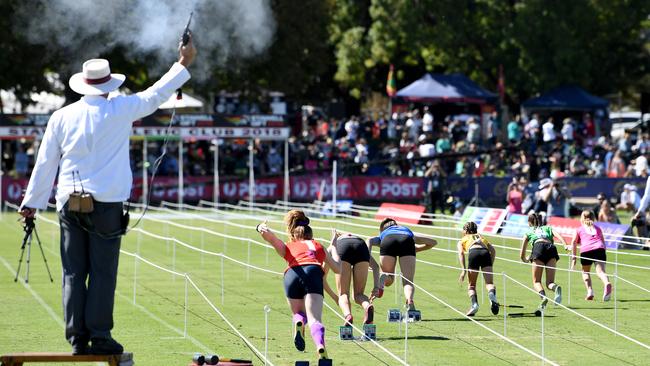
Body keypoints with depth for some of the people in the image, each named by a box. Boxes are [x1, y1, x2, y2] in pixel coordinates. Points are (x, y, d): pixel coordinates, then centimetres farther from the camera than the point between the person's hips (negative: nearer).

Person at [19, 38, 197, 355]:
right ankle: (99, 336, -4)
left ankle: (77, 337, 3)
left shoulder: (61, 117, 7)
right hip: (106, 204, -3)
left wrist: (31, 203, 18)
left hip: (69, 203, 3)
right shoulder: (120, 110, -1)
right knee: (103, 271, -1)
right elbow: (156, 94, 10)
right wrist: (184, 64, 23)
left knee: (73, 272, 4)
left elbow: (45, 163, 10)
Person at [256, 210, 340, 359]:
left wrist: (261, 229, 6)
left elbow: (269, 236, 19)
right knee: (314, 319, -14)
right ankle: (320, 345, -45)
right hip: (314, 273, -1)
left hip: (292, 275, 1)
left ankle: (299, 321, -11)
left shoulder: (287, 247, 33)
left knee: (298, 314, 25)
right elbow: (338, 269, 38)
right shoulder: (318, 246, 35)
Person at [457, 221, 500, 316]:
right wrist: (490, 266, 19)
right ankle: (492, 297, -39)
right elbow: (493, 250, 21)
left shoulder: (462, 240, 30)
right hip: (485, 252, 2)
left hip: (473, 253, -2)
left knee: (471, 284, 10)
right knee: (489, 282, -7)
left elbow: (461, 253, 9)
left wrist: (463, 270, 1)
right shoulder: (482, 238, 39)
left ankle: (474, 304, -13)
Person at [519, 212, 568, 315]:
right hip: (551, 248, 2)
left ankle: (543, 296, -32)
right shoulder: (548, 228, 36)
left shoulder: (529, 232, 33)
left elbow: (522, 255, 34)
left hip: (538, 247, -2)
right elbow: (558, 236, 13)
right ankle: (556, 288, -37)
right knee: (549, 283, 0)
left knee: (536, 281, 1)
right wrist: (565, 246, -2)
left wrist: (526, 259, 56)